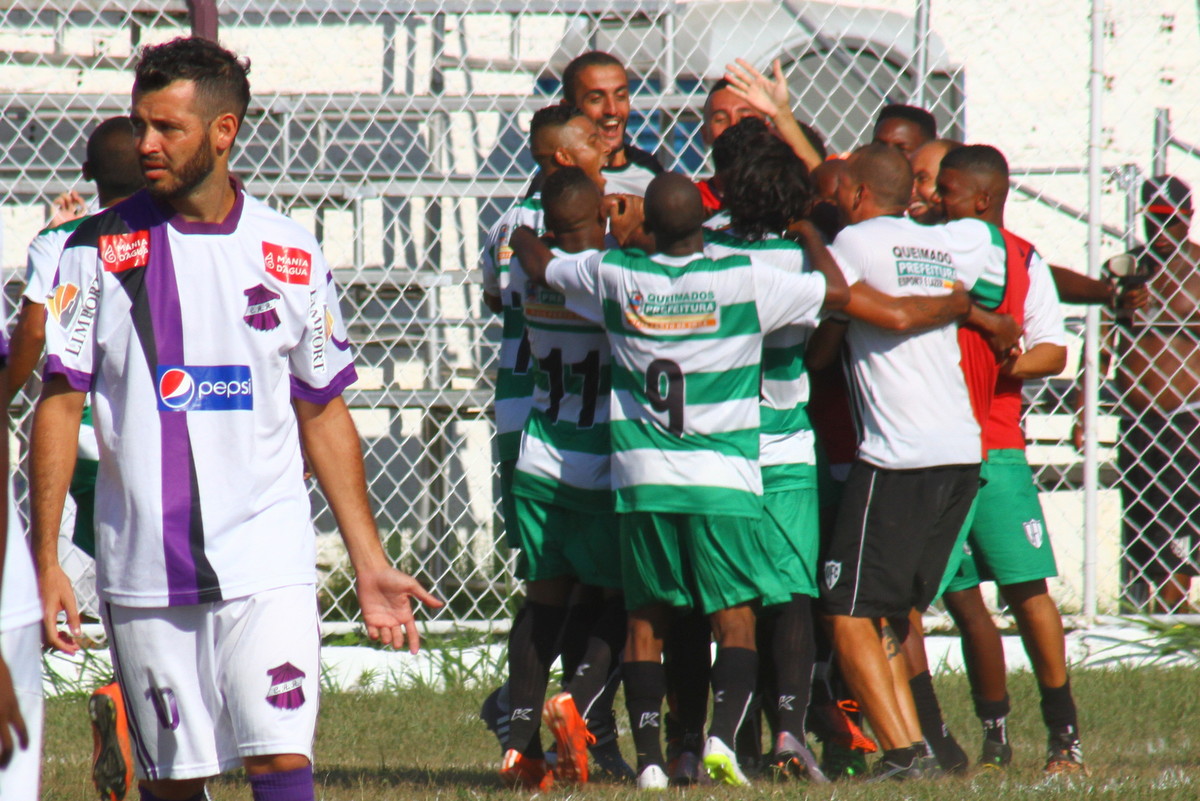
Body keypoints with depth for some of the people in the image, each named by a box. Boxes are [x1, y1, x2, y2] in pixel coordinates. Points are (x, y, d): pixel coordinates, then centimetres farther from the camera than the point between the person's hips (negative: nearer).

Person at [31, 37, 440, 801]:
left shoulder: (291, 256, 5)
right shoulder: (98, 251, 1)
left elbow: (324, 414, 13)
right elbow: (59, 403, 1)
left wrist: (370, 562, 10)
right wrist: (45, 560, -6)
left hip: (268, 562, 0)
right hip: (144, 569, 0)